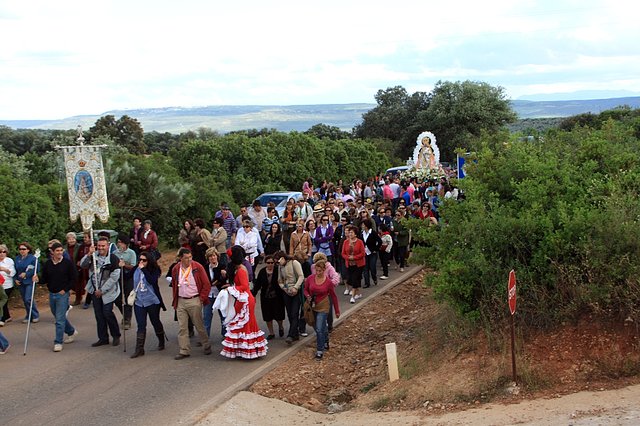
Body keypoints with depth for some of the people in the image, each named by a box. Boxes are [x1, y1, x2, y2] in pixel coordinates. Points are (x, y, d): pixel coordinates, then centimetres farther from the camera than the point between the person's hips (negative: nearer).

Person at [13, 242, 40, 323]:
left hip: (29, 282, -5)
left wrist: (26, 274, -19)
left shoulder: (32, 258, -7)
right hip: (20, 283, 5)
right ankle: (28, 316, 22)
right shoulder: (16, 259, 8)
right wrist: (15, 279, 1)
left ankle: (35, 315, 1)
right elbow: (15, 271, 14)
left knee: (28, 299, -14)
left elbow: (35, 269, -10)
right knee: (25, 300, 10)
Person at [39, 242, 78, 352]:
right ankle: (72, 332, 37)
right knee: (58, 317, 17)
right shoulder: (47, 264, 3)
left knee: (60, 319, -7)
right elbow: (45, 279, 8)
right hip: (51, 294, 5)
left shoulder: (68, 263, -8)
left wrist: (65, 289, -10)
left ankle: (58, 342, 0)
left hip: (63, 294, -5)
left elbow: (74, 278, -5)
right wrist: (38, 279, -13)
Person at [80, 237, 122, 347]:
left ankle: (116, 336, 10)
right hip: (95, 290, 5)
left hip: (108, 291, -5)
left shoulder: (113, 258, -12)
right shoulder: (93, 256, 3)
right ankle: (103, 338, 20)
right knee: (99, 315, 9)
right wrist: (89, 254, -23)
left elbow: (114, 277, -14)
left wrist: (102, 290, -14)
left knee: (107, 313, -9)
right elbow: (82, 265, -8)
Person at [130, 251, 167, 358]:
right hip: (139, 302, 3)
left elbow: (152, 281, -27)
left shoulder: (153, 270, -9)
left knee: (155, 322, 13)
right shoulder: (136, 270, 2)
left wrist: (144, 269, -26)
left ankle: (161, 341, 35)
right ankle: (139, 349, 2)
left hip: (152, 301, -3)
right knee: (141, 326, 1)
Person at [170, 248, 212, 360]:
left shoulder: (198, 267, -7)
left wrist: (201, 298, -6)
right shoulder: (175, 269, 4)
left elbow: (206, 284, -4)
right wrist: (175, 300, 13)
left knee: (199, 325, 5)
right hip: (181, 302, 3)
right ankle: (184, 351, 8)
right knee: (182, 327, 2)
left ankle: (207, 346, 23)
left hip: (194, 301, -3)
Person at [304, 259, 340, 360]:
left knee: (319, 329, -11)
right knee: (321, 327, 19)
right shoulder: (310, 278, -9)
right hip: (312, 306, 4)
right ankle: (325, 342, 44)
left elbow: (333, 297, -3)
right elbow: (305, 290, 7)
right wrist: (308, 297, -15)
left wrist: (337, 311, 3)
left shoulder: (328, 282, -14)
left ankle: (320, 351, 1)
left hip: (323, 307, -4)